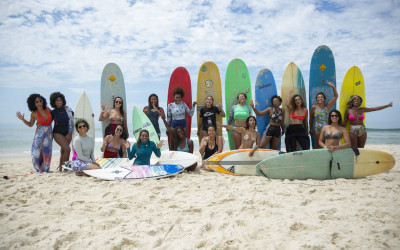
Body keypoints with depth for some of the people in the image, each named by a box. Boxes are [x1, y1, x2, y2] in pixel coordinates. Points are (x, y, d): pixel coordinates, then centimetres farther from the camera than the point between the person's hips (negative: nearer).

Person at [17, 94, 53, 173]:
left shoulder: (47, 109, 0)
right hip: (40, 133, -2)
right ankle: (39, 169, 3)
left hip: (49, 132, 2)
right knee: (39, 151, -8)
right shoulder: (34, 114, -5)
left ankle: (45, 168, 14)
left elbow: (52, 117, 22)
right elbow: (30, 125, 8)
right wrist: (23, 119, -4)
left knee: (47, 151, 5)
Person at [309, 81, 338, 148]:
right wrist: (310, 129, 11)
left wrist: (333, 87, -7)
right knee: (318, 147, 4)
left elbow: (336, 96, 2)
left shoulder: (327, 106, 4)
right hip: (317, 129, -1)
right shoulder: (314, 108, 2)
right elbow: (311, 119, 9)